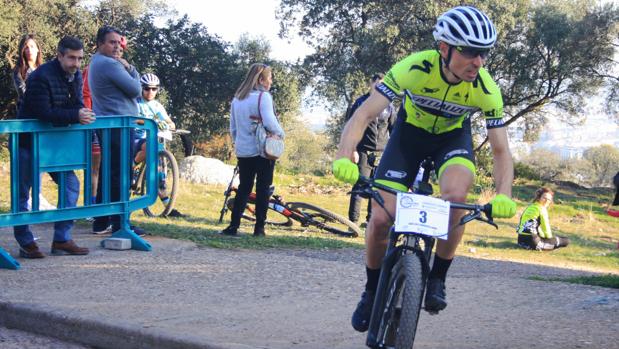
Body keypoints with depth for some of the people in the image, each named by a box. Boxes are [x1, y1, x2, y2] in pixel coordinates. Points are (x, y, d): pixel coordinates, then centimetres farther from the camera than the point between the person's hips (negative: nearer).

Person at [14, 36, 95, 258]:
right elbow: (43, 112, -31)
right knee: (22, 191, 0)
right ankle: (26, 244, 11)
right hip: (28, 142, -7)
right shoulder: (41, 77, -24)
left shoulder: (75, 76, 1)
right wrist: (75, 116, -35)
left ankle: (62, 240, 7)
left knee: (71, 185, 1)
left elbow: (76, 105, 2)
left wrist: (83, 114, -22)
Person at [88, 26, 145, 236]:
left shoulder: (96, 62, 19)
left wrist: (128, 68, 1)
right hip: (118, 126, -11)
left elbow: (135, 80, 19)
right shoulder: (110, 64, -15)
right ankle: (119, 224, -5)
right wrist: (129, 70, 3)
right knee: (120, 175, -7)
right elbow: (136, 89, -12)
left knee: (108, 173, 14)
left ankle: (101, 222, 19)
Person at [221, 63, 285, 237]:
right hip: (263, 151, -6)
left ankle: (233, 226, 4)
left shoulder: (237, 99, 9)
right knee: (262, 189, 3)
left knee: (243, 188, 11)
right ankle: (259, 228, 3)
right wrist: (281, 133, -7)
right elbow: (270, 123, -24)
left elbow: (233, 128, 15)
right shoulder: (263, 96, -12)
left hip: (243, 151, 6)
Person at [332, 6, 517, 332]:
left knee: (455, 194, -32)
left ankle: (437, 279, -10)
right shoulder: (415, 67, -33)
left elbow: (500, 149, -19)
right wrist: (344, 158, -51)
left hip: (453, 136, 0)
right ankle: (372, 290, 15)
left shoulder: (486, 90, -27)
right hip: (410, 131, 0)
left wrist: (503, 196, -37)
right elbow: (365, 113, -35)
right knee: (381, 220, -12)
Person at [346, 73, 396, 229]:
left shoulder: (389, 106, 10)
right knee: (359, 187, -10)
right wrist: (352, 150, -7)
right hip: (364, 152, -3)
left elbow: (394, 130, 15)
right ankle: (353, 221, -9)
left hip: (382, 154, 3)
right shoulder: (361, 103, 3)